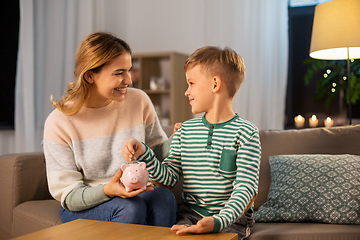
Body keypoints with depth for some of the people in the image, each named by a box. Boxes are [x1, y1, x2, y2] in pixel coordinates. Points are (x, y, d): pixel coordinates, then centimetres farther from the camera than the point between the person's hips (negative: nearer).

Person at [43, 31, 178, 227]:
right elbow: (68, 196, -11)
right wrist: (107, 191, -30)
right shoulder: (58, 122, -12)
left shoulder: (138, 101, -4)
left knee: (163, 196, -29)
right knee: (130, 207, -33)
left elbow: (159, 149, 5)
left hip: (136, 194, 3)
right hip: (82, 208, -3)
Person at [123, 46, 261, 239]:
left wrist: (219, 221, -29)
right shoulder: (186, 130, 11)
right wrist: (143, 154, -9)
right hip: (190, 214, 3)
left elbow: (245, 189, -13)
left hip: (232, 218, -3)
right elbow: (169, 177, 7)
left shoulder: (245, 133, -5)